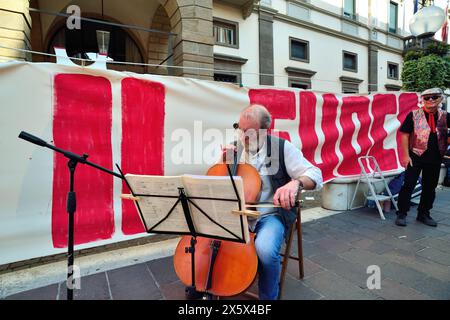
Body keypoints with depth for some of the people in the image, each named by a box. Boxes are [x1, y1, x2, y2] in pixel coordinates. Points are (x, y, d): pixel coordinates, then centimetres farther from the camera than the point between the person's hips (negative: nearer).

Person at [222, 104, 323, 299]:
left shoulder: (282, 147, -4)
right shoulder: (236, 148, 7)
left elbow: (315, 175, -10)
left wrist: (296, 182, -33)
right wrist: (225, 160, -4)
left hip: (270, 214, -3)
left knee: (266, 250, -33)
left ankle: (268, 297, 0)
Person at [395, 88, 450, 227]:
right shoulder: (414, 115, -3)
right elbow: (404, 135, -6)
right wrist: (405, 155, -11)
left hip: (435, 158, 4)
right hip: (416, 156, -4)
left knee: (430, 187, 12)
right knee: (408, 184, -3)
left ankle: (424, 214, 26)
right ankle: (401, 214, 7)